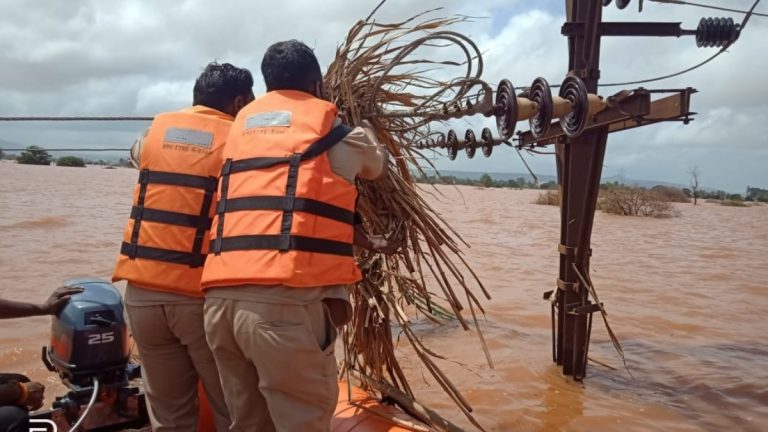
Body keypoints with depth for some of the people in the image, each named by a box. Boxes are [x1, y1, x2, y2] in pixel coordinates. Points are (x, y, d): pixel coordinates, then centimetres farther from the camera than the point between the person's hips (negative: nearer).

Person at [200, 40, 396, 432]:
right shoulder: (335, 130, 8)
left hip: (220, 297, 6)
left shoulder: (242, 125, 23)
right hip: (285, 300, -6)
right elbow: (377, 165, 29)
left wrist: (363, 242, 35)